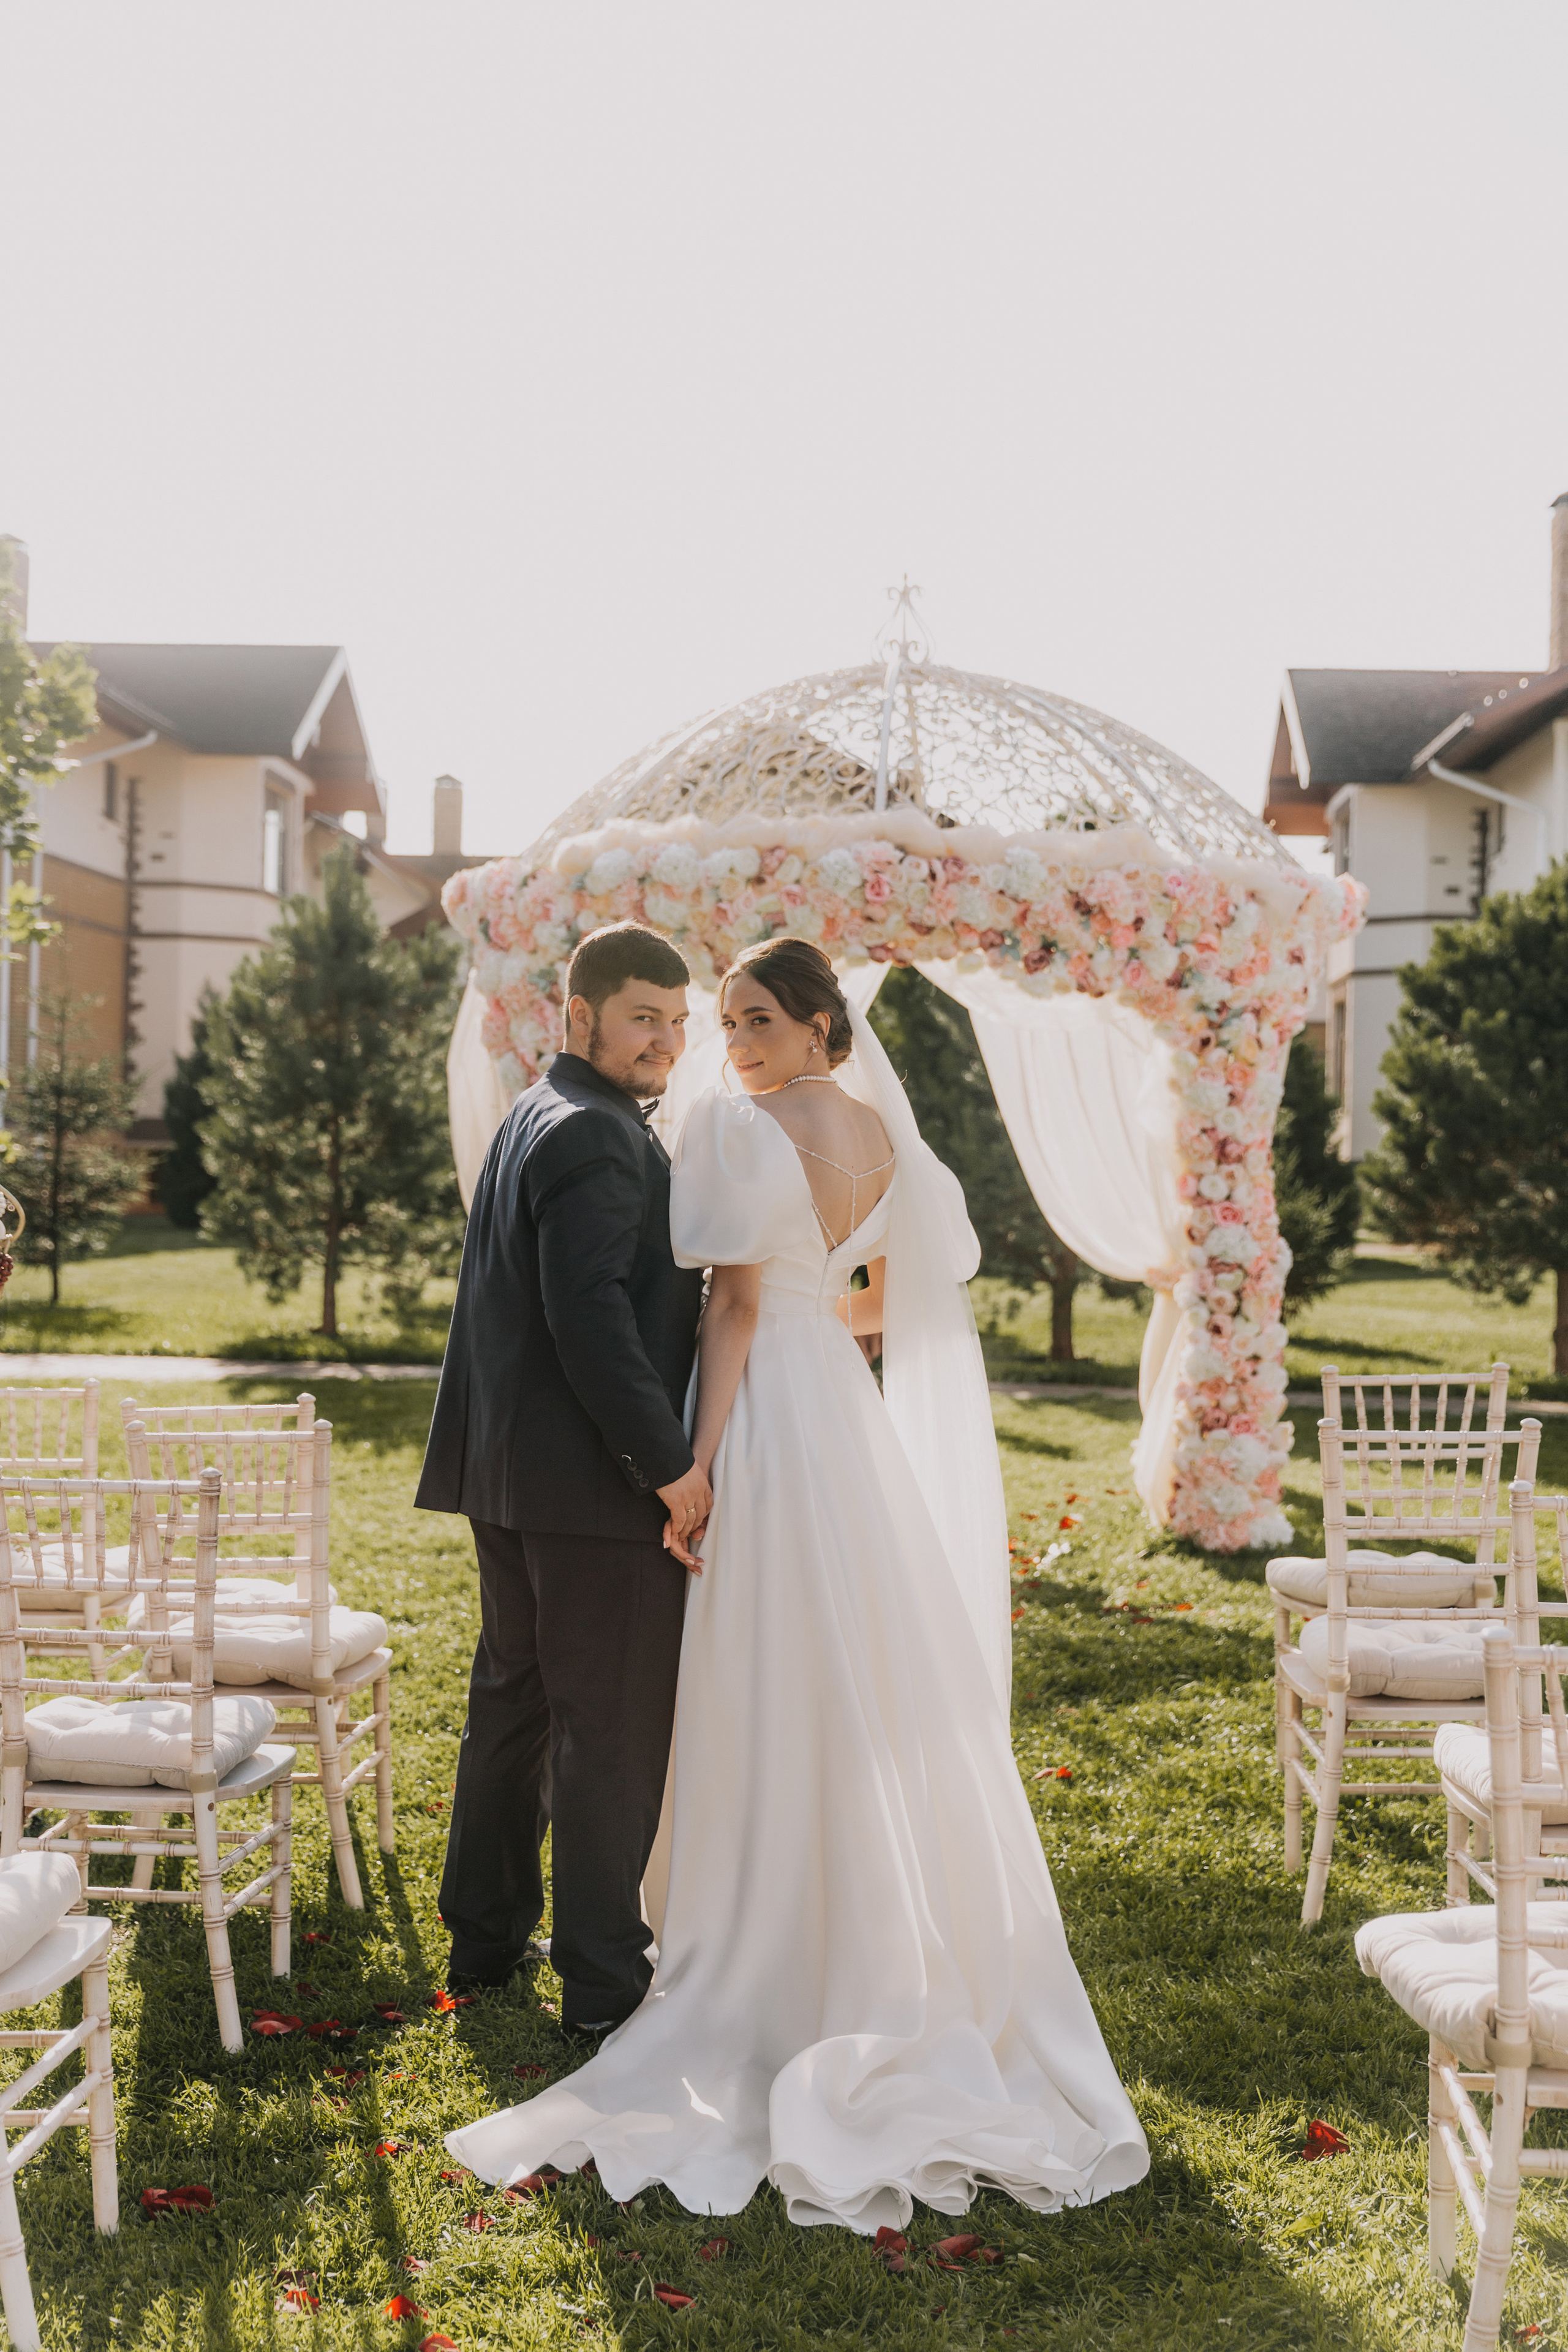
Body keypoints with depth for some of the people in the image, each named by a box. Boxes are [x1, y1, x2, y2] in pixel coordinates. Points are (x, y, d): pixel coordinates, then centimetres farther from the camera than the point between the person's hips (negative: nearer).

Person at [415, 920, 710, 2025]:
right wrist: (670, 1463, -21)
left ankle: (487, 1934, 31)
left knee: (514, 1705, 19)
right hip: (598, 1481, -10)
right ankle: (602, 1976, 11)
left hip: (509, 1476, 10)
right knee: (616, 1729, 1)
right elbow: (589, 1313, -25)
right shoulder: (594, 1136, -16)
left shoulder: (536, 1118, 17)